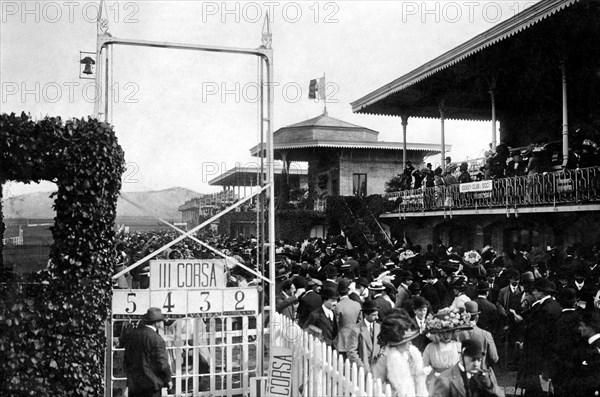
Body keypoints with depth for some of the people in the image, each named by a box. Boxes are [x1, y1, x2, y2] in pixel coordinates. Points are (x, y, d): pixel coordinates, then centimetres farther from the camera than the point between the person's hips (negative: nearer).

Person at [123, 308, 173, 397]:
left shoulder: (131, 335, 2)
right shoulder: (157, 339, -16)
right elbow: (162, 364, -15)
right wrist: (168, 380, -1)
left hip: (133, 383, 5)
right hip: (151, 383, -5)